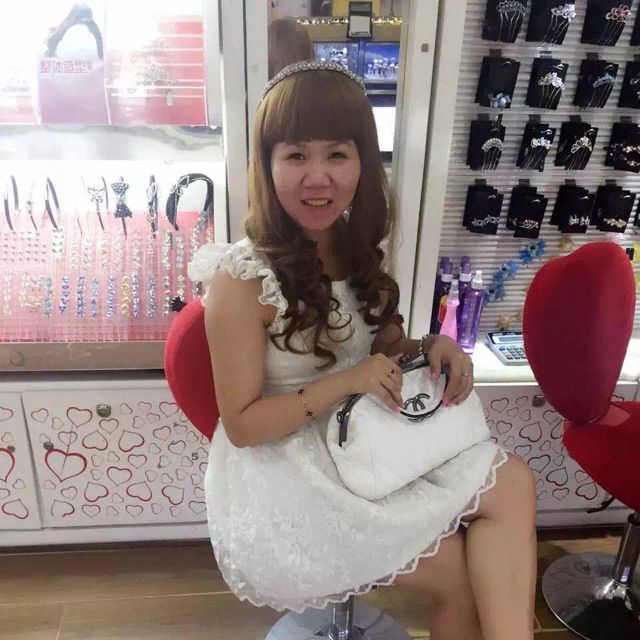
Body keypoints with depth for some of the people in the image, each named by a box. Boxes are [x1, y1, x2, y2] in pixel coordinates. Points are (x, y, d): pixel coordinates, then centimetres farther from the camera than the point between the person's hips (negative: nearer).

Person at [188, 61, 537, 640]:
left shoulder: (356, 250, 0)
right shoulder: (241, 281, -20)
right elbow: (241, 425, -15)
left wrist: (431, 348, -10)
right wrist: (343, 382, -25)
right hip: (282, 481, -6)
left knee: (513, 483, -13)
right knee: (467, 570, -8)